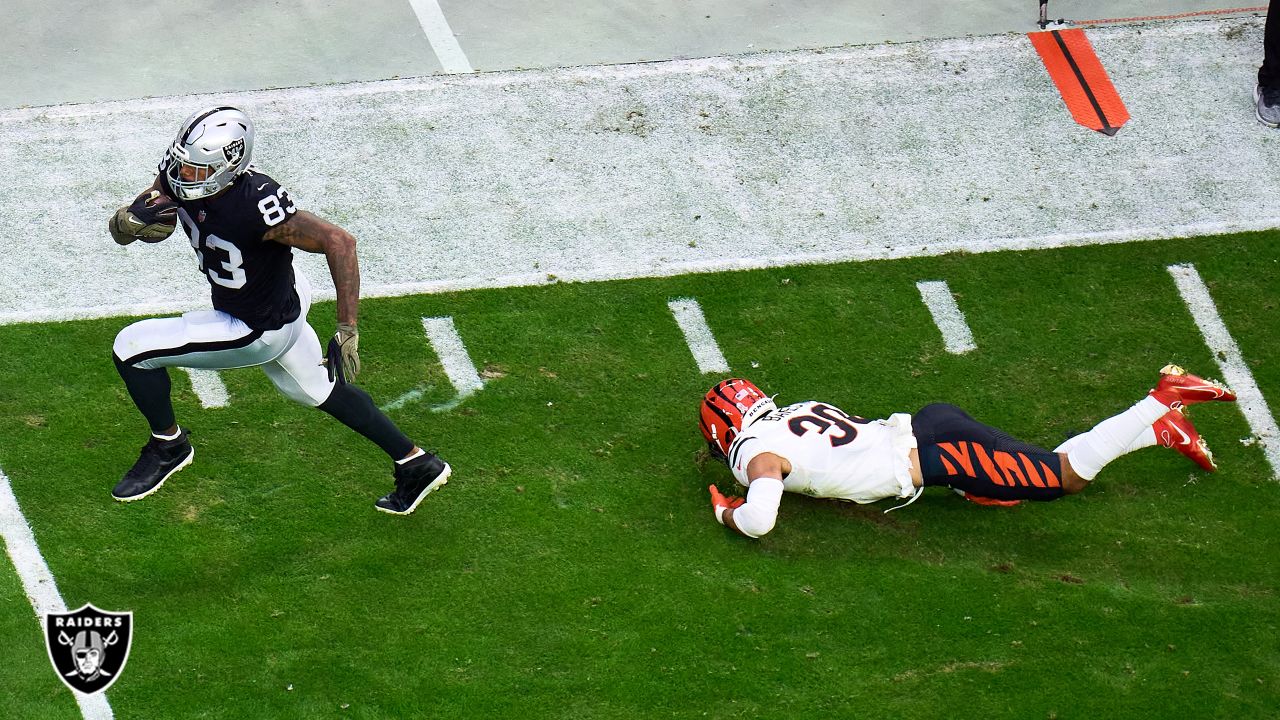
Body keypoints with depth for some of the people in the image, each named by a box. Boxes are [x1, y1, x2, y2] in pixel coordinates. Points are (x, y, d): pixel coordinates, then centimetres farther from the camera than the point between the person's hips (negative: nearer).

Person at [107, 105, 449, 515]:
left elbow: (339, 242, -37)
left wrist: (347, 333, -38)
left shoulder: (254, 207, -38)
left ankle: (169, 445, 19)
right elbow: (119, 230, -8)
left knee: (131, 349, -7)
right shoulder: (178, 175, -17)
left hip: (260, 329, -8)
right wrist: (130, 221, -35)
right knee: (319, 391, 27)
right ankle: (416, 465, 41)